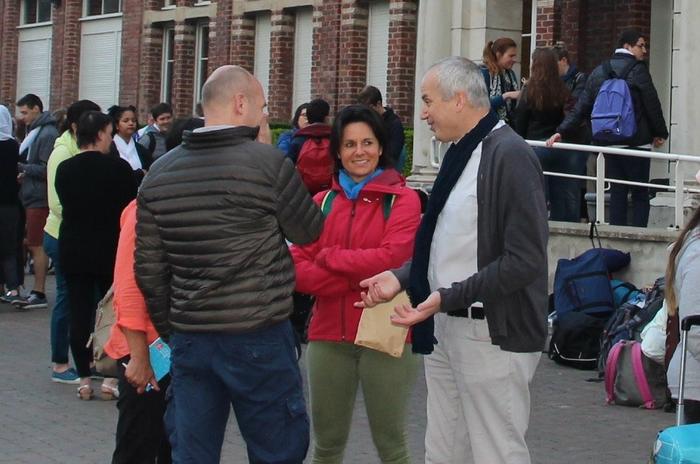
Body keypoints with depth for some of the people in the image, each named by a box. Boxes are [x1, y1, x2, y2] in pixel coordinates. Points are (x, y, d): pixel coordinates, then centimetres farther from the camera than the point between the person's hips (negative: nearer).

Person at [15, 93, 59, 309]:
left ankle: (39, 294, -3)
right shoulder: (35, 132, 17)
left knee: (37, 246, -6)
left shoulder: (47, 134, -13)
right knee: (34, 245, 11)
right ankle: (37, 292, 15)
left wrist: (22, 168, -13)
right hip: (32, 196, 10)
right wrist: (24, 173, 7)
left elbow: (46, 169, -19)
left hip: (40, 199, -10)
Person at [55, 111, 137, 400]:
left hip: (73, 251, 3)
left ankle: (84, 379, 7)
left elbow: (65, 205, 9)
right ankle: (110, 377, 8)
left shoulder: (64, 169, -1)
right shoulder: (119, 168, -12)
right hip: (111, 251, -3)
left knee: (79, 313, 5)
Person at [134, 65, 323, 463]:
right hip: (258, 338, -5)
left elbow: (149, 267, 7)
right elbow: (309, 230, 1)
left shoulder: (160, 173, 5)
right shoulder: (267, 161, -12)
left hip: (189, 340, 5)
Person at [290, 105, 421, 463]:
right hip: (328, 335, 4)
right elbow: (298, 270, 0)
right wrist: (359, 279, -13)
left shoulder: (403, 200, -2)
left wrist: (328, 258, -5)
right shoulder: (321, 202, 10)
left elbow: (391, 259, -16)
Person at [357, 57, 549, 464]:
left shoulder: (510, 155, -16)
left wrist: (448, 297, -23)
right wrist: (401, 278, 7)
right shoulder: (462, 153, 13)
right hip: (447, 328, 9)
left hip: (492, 334, -9)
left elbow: (525, 261, -21)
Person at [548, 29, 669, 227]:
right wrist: (660, 133, 6)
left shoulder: (598, 71, 10)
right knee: (640, 195, 0)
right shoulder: (638, 69, -8)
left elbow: (581, 108, 5)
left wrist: (562, 131, 7)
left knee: (617, 192, 10)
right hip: (636, 142, -5)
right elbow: (652, 104, -7)